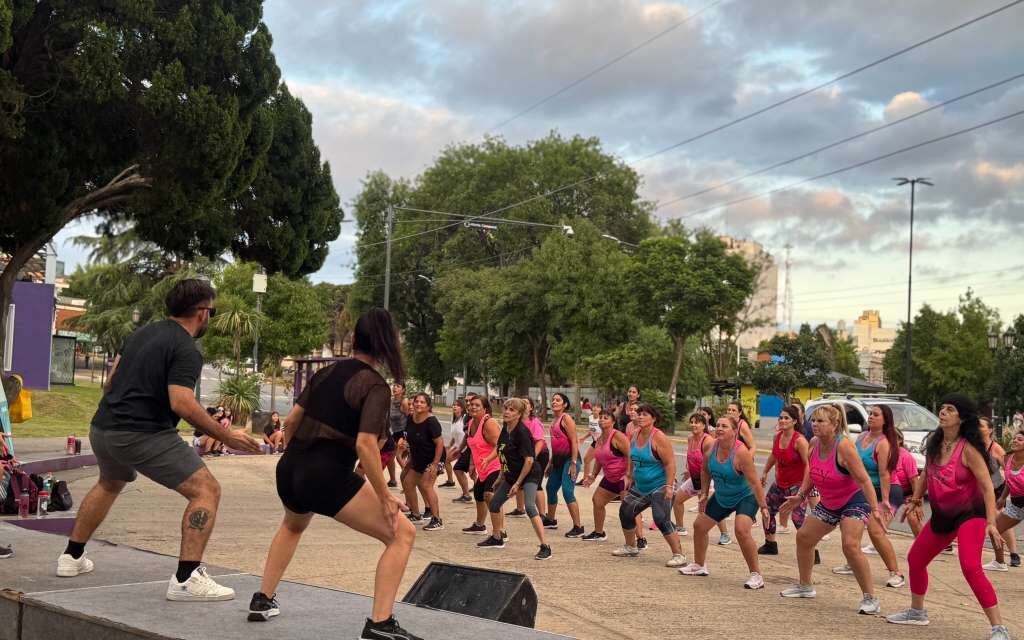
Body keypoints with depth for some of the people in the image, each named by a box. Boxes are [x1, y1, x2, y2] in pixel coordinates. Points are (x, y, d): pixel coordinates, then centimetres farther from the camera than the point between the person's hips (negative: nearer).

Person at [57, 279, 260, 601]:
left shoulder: (142, 333, 15)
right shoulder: (186, 350, -10)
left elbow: (111, 380, 22)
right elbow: (182, 403, -23)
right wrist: (226, 436, -18)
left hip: (102, 428, 9)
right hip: (144, 435, -9)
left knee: (109, 485, 37)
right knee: (206, 490, -7)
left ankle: (71, 557, 42)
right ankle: (186, 579, -16)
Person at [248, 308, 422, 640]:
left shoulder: (326, 372, 12)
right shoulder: (374, 385, -8)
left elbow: (291, 421, 15)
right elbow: (365, 444, -20)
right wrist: (385, 496, -14)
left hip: (290, 470, 8)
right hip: (328, 477, -8)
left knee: (292, 526, 40)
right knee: (402, 533, -1)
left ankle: (262, 600, 40)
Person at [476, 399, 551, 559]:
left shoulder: (522, 432, -22)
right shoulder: (505, 428, 2)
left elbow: (529, 459, -24)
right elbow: (501, 449, 20)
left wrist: (518, 483, -21)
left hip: (529, 475, -9)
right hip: (511, 474, 9)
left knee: (530, 507, -25)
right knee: (494, 502, 14)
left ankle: (545, 547, -23)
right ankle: (496, 538, 35)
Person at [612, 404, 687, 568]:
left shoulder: (659, 438, -19)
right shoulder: (636, 435, 4)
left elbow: (670, 463, -21)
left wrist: (669, 486, -26)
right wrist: (629, 476, 15)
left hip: (659, 487, -9)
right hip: (640, 487, 9)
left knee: (662, 520, -19)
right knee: (625, 512, 13)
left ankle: (679, 555, -11)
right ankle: (630, 548, 32)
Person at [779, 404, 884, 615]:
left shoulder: (843, 445, -27)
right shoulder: (814, 443, -5)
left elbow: (863, 479, -27)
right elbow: (811, 472, 12)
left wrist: (875, 508, -32)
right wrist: (801, 495, 5)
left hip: (854, 501, -8)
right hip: (828, 504, 9)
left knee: (850, 546, -25)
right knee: (803, 537, 12)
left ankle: (870, 598, -15)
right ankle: (805, 586, 31)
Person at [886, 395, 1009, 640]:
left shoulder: (968, 449, -20)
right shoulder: (933, 443, 0)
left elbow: (987, 486, -21)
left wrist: (991, 522, -29)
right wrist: (915, 500, 21)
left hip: (969, 514, -8)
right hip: (941, 515, 8)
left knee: (971, 568, -25)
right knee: (915, 559, 16)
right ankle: (917, 612, 37)